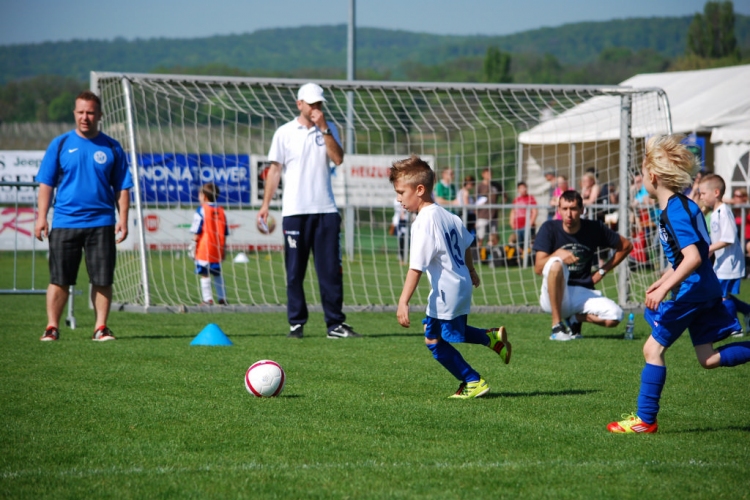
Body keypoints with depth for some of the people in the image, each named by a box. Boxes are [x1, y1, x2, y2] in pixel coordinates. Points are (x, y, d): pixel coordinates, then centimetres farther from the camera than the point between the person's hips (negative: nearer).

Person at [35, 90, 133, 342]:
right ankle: (52, 327, 7)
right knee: (59, 279, 0)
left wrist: (123, 218, 0)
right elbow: (46, 183, 5)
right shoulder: (60, 144, 5)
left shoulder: (111, 147, 7)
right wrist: (41, 216, -2)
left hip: (101, 224, 1)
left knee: (102, 279, 0)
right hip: (64, 223, 0)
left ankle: (101, 327, 9)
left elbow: (122, 188, 10)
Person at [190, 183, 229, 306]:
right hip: (218, 249, 5)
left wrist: (194, 245, -3)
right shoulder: (221, 211, 6)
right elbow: (225, 232, 10)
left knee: (204, 274, -1)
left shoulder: (201, 210, -9)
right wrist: (223, 248, 17)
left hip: (204, 249, -5)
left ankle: (208, 299, -5)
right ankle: (222, 298, 17)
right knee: (217, 273, 17)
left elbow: (197, 232, -10)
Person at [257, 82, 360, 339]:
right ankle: (296, 323, 8)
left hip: (326, 210, 2)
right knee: (295, 271, 1)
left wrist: (323, 128, -10)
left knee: (331, 270, -1)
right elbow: (275, 169, 3)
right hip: (295, 211, -1)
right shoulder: (284, 132, 4)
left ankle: (335, 324, 2)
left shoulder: (329, 129, 10)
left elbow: (338, 159, -5)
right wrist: (265, 204, -3)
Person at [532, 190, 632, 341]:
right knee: (555, 263, -35)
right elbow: (538, 268, -13)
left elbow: (626, 245, 12)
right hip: (553, 298, -2)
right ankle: (556, 326, -24)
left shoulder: (594, 229, -1)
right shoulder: (549, 229, -5)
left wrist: (602, 271, 7)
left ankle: (576, 319, 6)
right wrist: (558, 253, -31)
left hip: (583, 293, 2)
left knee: (614, 316, -25)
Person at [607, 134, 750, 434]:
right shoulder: (684, 205, 12)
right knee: (708, 359, 11)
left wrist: (664, 289, -27)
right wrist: (661, 282, 25)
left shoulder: (674, 212, -18)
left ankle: (645, 420, 4)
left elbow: (692, 258, -28)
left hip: (692, 291, -10)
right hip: (706, 290, 10)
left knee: (653, 348, -1)